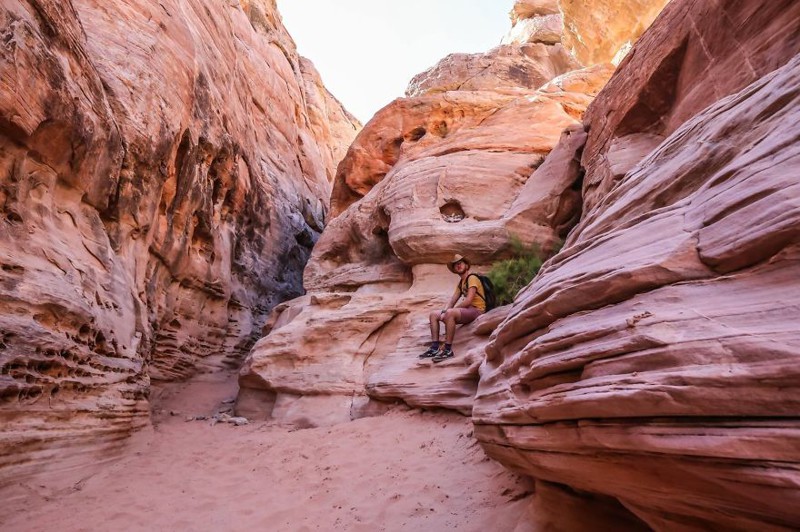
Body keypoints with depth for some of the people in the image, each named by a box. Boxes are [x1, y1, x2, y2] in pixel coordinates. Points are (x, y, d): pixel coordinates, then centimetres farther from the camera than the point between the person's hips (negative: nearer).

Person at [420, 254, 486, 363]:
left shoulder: (472, 278, -7)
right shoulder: (460, 282, 20)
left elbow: (468, 300, -19)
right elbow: (453, 300, 13)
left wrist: (448, 310, -15)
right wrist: (446, 310, -8)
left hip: (476, 310, -9)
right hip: (466, 310, 9)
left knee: (450, 313, -36)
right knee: (433, 314, 2)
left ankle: (448, 350, -31)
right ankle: (435, 348, -8)